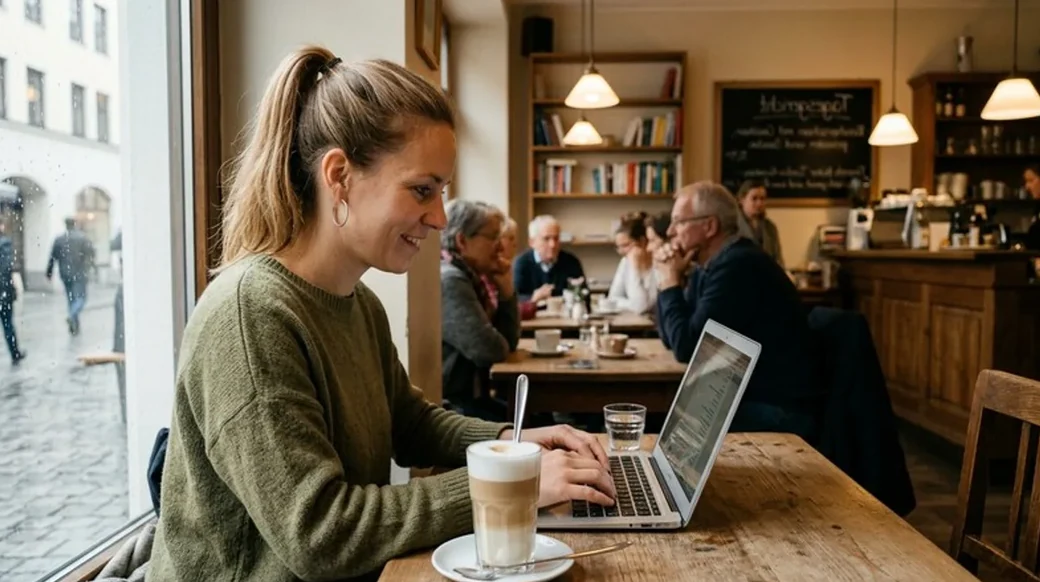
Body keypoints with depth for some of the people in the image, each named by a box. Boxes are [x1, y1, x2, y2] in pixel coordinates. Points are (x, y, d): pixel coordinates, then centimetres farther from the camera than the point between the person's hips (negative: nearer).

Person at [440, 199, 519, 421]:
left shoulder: (474, 277, 9)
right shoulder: (449, 281, -19)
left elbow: (508, 342, 10)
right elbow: (491, 350, -25)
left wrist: (506, 290, -2)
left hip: (468, 396, 9)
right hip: (447, 404, -9)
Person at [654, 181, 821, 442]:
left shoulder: (738, 265, -21)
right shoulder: (712, 264, 9)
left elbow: (686, 347, -21)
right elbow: (671, 338, 12)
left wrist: (670, 283, -10)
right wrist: (667, 281, 0)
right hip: (745, 398, 9)